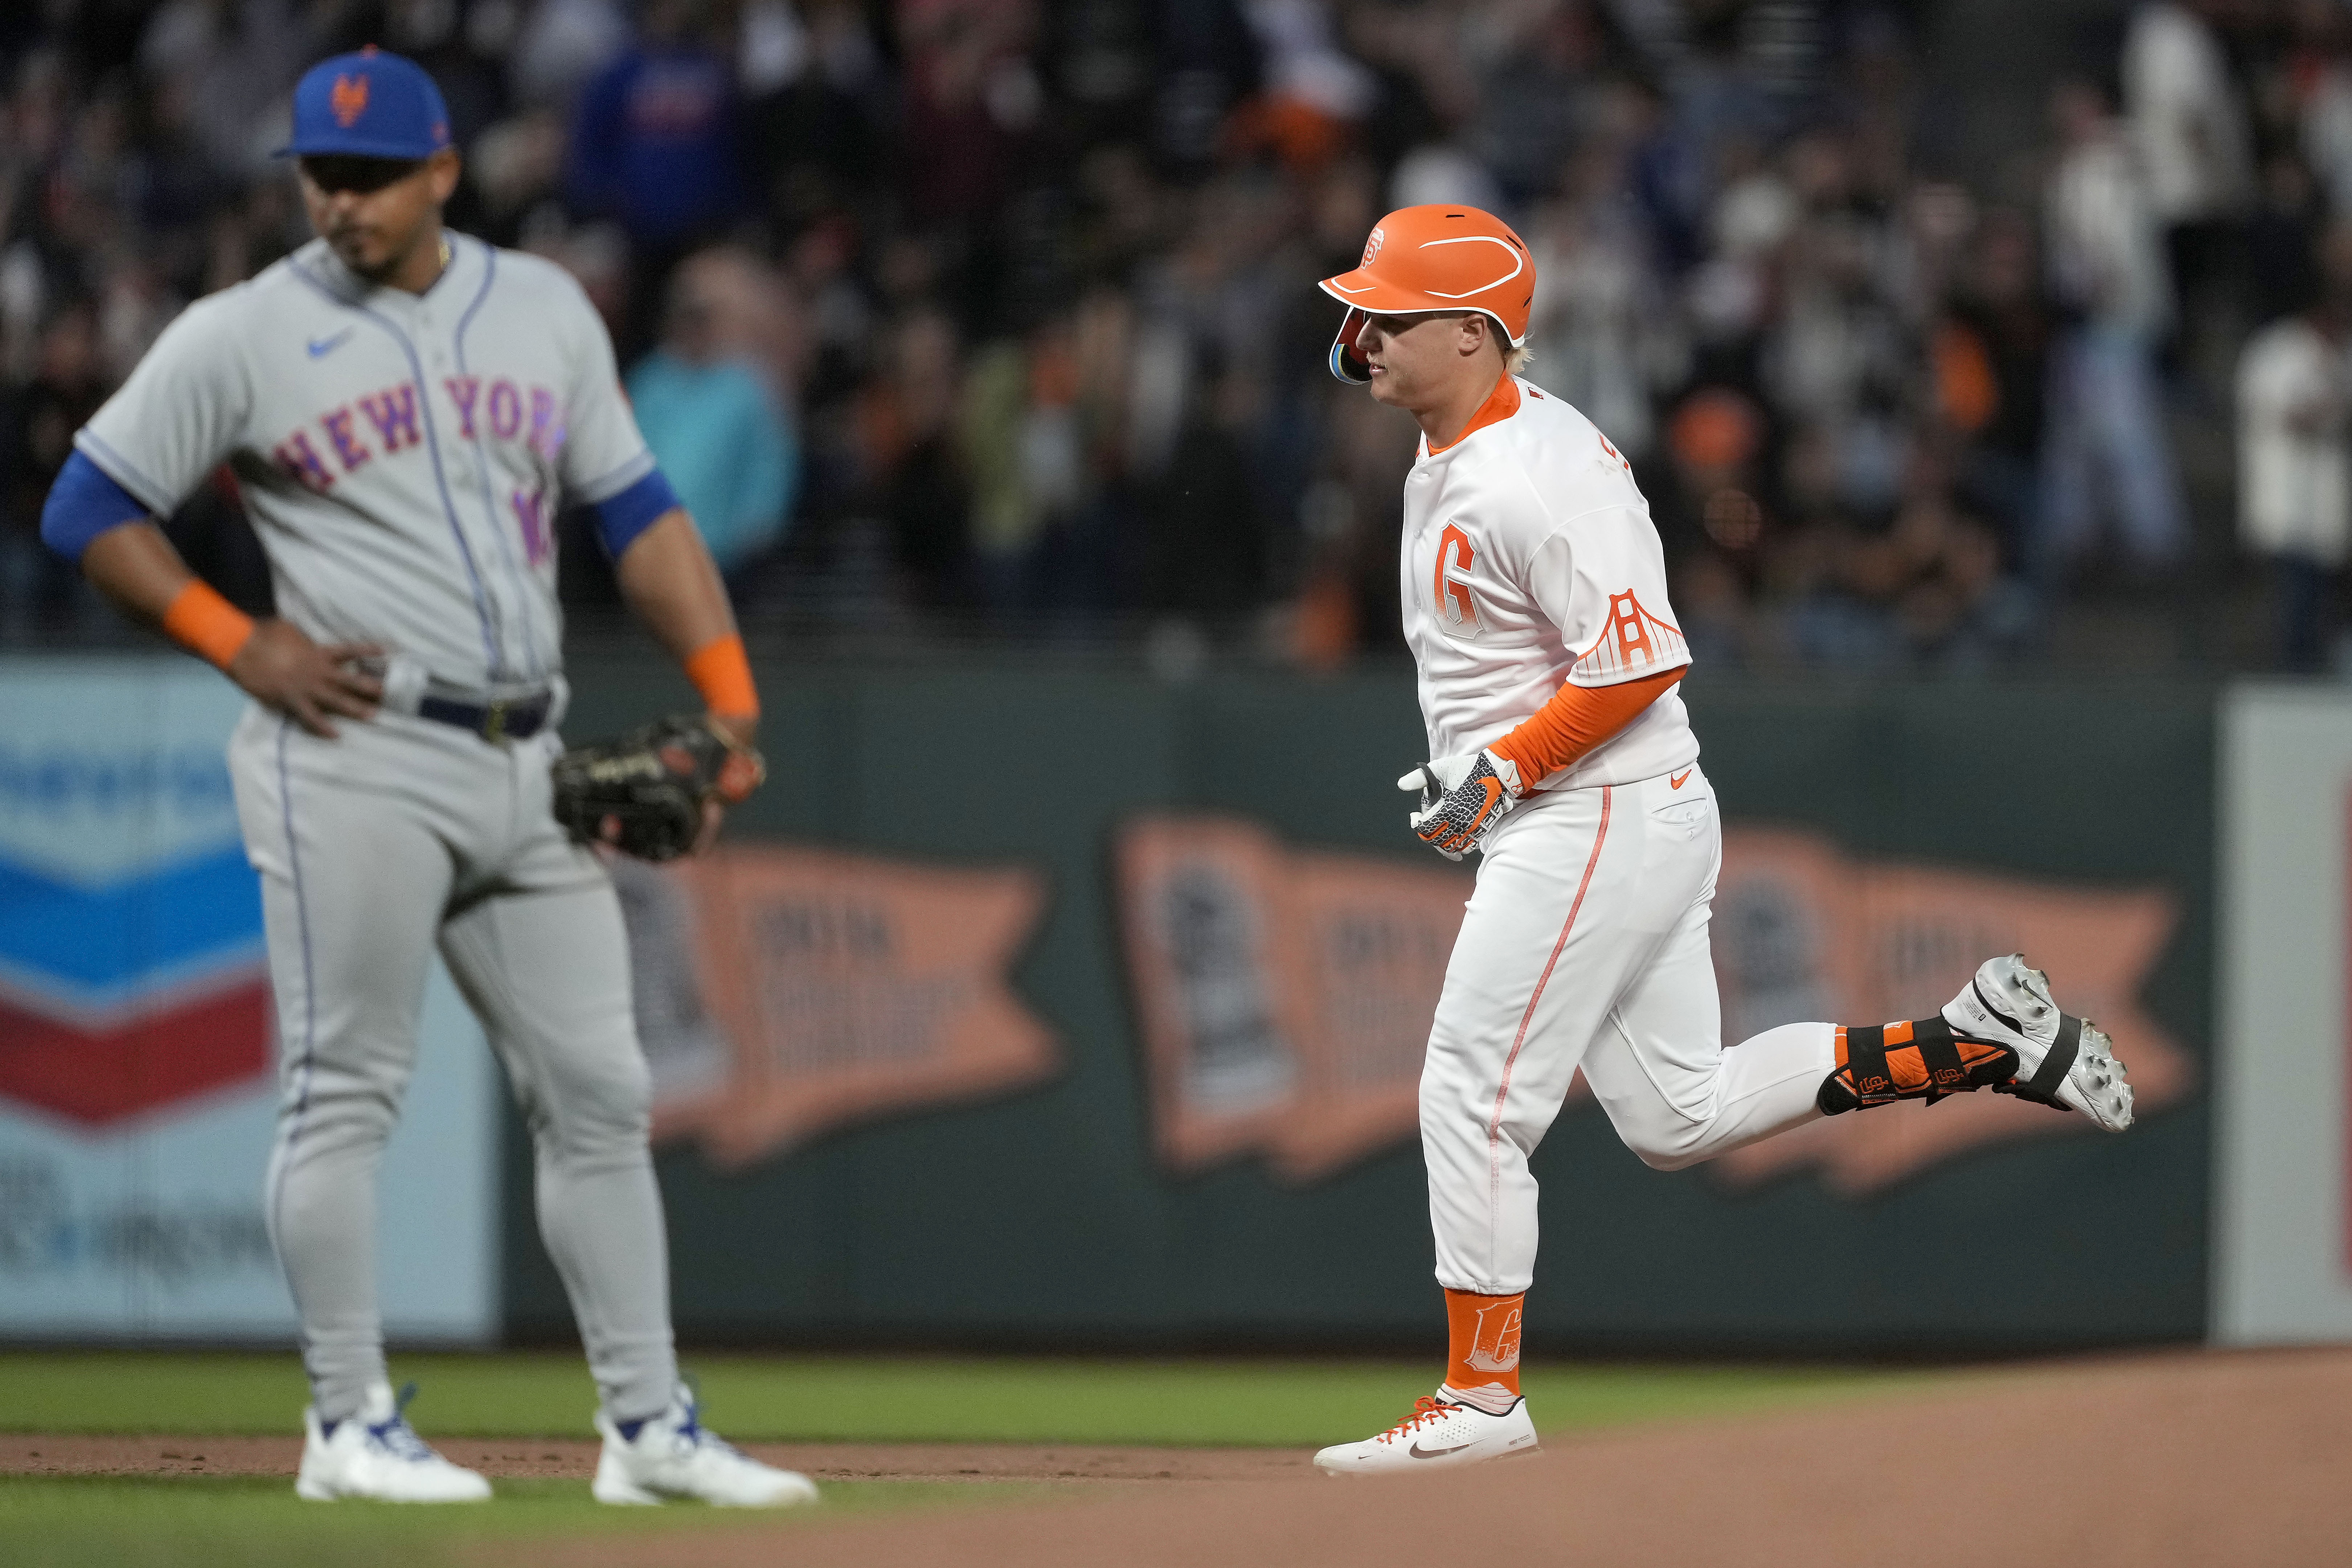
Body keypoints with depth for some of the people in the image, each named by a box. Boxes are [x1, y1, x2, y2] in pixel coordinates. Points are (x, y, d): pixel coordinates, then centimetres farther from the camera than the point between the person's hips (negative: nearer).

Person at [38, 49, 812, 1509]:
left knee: (598, 1093, 5)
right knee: (346, 1091, -5)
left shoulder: (544, 309, 12)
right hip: (356, 759, -5)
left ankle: (650, 1428, 9)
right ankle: (351, 1425, 2)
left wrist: (729, 695, 3)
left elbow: (637, 509, 15)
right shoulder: (241, 336, -1)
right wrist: (241, 644, -8)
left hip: (527, 769, 5)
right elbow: (88, 510, 2)